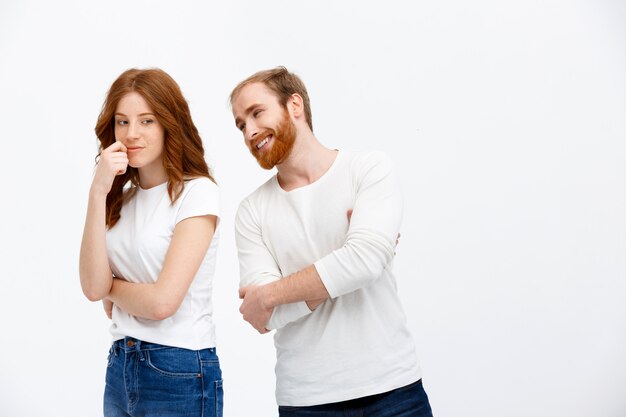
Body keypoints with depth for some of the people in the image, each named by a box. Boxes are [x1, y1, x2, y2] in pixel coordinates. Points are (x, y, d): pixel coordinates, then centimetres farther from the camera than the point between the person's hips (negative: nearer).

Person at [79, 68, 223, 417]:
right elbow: (93, 287, -7)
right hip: (120, 366, 6)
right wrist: (98, 194, -11)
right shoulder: (122, 197, 7)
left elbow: (162, 301, -19)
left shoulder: (198, 193, -12)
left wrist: (109, 288, -1)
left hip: (179, 373, -6)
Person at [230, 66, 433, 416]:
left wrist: (267, 295, -12)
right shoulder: (252, 211, 2)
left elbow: (364, 260, -21)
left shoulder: (371, 170, -5)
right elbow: (267, 318, -8)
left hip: (392, 387, -2)